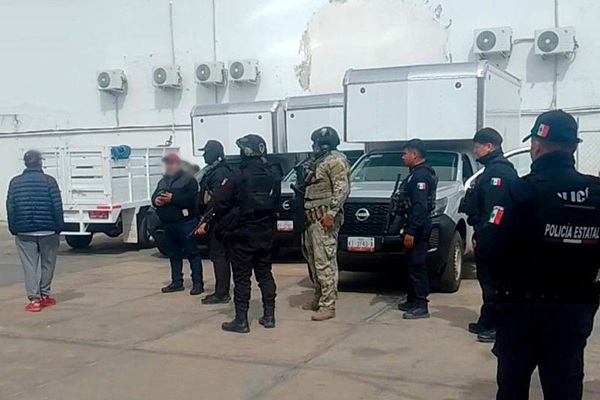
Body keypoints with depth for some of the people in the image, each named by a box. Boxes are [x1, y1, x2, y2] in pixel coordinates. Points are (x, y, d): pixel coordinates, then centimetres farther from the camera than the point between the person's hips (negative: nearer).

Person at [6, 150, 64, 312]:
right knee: (47, 264, 12)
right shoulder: (49, 181, -5)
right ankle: (44, 296, 19)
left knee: (30, 265, 2)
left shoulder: (15, 182, 3)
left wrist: (13, 229, 10)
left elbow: (10, 207, 4)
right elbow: (57, 206, -7)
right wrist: (59, 226, 1)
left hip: (24, 232, 1)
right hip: (48, 231, -1)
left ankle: (34, 299, -4)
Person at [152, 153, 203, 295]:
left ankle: (198, 283, -3)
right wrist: (156, 200, -8)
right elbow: (154, 196, 16)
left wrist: (173, 198, -22)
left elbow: (192, 199, -17)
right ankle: (177, 282, 22)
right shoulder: (162, 182, 20)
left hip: (185, 223, -7)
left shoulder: (188, 180, -4)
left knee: (192, 252, -5)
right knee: (173, 253, 13)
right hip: (168, 224, 8)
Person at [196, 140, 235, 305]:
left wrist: (205, 220, -23)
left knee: (219, 255, -7)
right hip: (216, 221, 10)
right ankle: (221, 291, 20)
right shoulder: (213, 171, 17)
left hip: (219, 221, -10)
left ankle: (222, 293, -3)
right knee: (220, 255, 13)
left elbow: (217, 201, -23)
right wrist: (205, 219, 14)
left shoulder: (222, 173, -15)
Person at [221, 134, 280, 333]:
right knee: (265, 273, 15)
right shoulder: (273, 174, 3)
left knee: (242, 277, 0)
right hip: (266, 232, 6)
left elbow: (227, 203, -14)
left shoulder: (242, 175, -17)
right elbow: (276, 200, 8)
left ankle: (241, 320, 2)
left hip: (244, 233, -6)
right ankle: (269, 315, 17)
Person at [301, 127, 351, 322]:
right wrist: (306, 214, 18)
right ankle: (319, 298, 24)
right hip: (312, 218, 10)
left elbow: (342, 189, -17)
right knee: (314, 261, 14)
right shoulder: (318, 162, 21)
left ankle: (328, 306, -8)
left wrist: (331, 213, -23)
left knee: (325, 262, -10)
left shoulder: (335, 160, -8)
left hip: (325, 218, -10)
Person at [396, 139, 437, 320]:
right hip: (415, 226, 11)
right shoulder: (417, 173, 17)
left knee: (417, 265, -7)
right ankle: (412, 301, 25)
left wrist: (411, 231, -25)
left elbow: (420, 206, -24)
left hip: (418, 228, -11)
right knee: (412, 264, 16)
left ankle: (421, 306, -4)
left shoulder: (421, 175, -16)